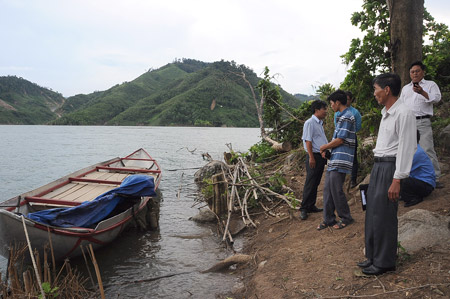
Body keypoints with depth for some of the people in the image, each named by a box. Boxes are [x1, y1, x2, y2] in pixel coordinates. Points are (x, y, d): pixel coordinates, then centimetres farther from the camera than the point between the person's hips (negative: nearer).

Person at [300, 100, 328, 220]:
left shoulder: (320, 123, 18)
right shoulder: (309, 123, -10)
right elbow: (308, 141, -15)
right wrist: (311, 157, -19)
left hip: (321, 156, 9)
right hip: (314, 156, -9)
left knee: (316, 183, 12)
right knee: (310, 183, -6)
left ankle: (311, 206, 20)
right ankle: (304, 208, 1)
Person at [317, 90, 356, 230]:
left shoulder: (347, 117, -13)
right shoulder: (342, 116, 19)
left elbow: (340, 140, -16)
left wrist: (324, 147, -3)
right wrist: (327, 148, 11)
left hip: (340, 160, -10)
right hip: (334, 158, 10)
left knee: (336, 189, -4)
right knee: (327, 189, 9)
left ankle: (346, 218, 12)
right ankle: (328, 219, 16)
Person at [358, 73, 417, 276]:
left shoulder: (403, 114, -14)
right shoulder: (386, 113, 15)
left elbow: (406, 149, -18)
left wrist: (396, 180, -20)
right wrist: (377, 168, 16)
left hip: (390, 167, -9)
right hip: (378, 165, 9)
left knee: (383, 216, -3)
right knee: (372, 213, 13)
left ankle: (385, 262, 10)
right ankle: (373, 257, 24)